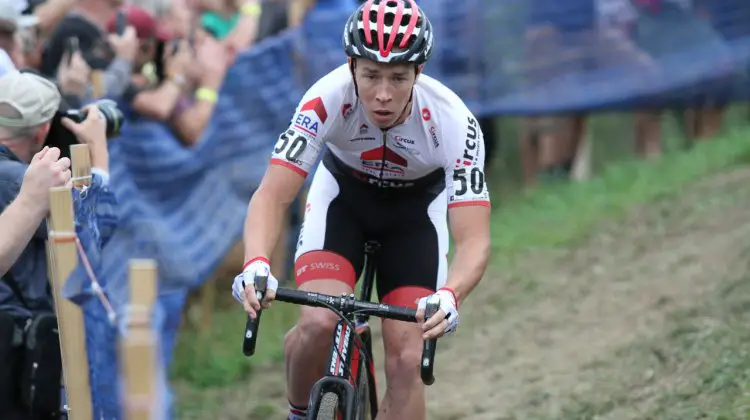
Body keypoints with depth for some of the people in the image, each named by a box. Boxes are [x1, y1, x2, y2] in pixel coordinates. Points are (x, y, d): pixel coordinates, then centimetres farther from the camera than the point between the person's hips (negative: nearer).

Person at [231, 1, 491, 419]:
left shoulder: (453, 122, -34)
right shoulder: (328, 99, -34)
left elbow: (474, 240, -36)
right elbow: (273, 195, -34)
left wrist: (449, 296, -57)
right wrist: (256, 265, -54)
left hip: (417, 207, 0)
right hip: (343, 193, 0)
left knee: (406, 362, -12)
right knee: (320, 324, -25)